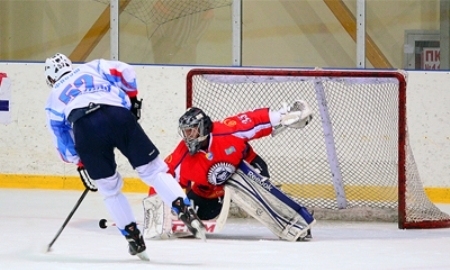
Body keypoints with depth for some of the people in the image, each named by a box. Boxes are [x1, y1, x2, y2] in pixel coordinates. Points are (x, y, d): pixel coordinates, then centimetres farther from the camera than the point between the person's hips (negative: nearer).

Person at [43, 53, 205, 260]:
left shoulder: (54, 98, 32)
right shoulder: (92, 68, 33)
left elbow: (62, 139, 30)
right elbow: (125, 72, 17)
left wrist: (81, 163, 39)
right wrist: (132, 98, 28)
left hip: (84, 128, 0)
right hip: (118, 115, 0)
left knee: (109, 187, 18)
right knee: (153, 169, 6)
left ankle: (133, 237, 15)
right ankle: (186, 212, -10)